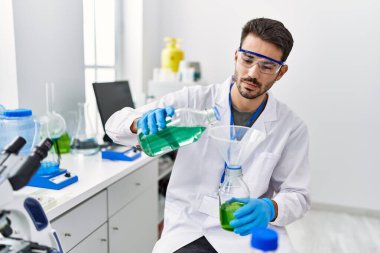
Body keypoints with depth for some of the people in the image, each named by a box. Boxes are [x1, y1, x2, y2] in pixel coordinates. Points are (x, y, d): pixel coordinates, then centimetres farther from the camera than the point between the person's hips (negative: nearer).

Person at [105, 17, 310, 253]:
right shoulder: (194, 100, -4)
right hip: (187, 228, -1)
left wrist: (270, 209, -21)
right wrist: (142, 121, -27)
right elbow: (116, 124, -3)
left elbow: (297, 194, 2)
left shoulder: (292, 127, -3)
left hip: (246, 231, 1)